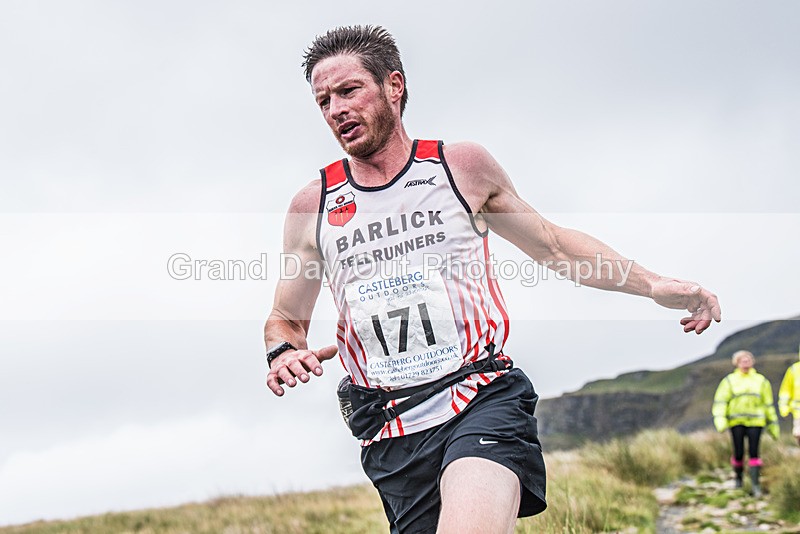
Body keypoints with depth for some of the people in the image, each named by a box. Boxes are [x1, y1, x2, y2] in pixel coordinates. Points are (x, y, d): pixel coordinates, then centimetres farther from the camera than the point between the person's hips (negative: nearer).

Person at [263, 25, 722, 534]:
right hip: (391, 433, 3)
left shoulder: (463, 165, 8)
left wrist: (654, 285, 11)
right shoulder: (312, 205, 10)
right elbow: (285, 320, 21)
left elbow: (554, 245, 19)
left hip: (483, 400, -3)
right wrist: (283, 353, -2)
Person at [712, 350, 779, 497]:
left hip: (755, 422, 1)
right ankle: (738, 477, 24)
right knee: (739, 452, 0)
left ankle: (755, 484, -5)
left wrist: (773, 424, 15)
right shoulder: (730, 380, 6)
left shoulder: (761, 381, 11)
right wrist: (720, 419, -13)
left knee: (753, 452, -7)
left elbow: (768, 404, 16)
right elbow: (720, 401, 1)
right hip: (736, 422, 0)